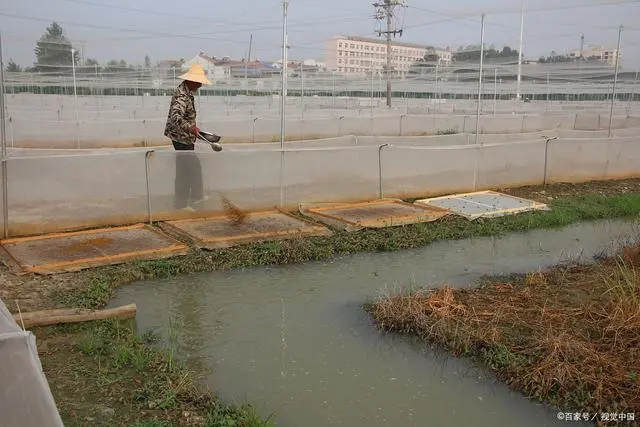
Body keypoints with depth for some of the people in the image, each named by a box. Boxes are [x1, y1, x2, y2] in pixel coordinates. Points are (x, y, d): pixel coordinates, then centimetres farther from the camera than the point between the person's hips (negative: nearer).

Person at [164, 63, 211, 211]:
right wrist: (190, 127, -46)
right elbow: (175, 116, -35)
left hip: (187, 137, 10)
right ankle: (181, 203, 6)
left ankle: (196, 196, 35)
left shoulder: (187, 92, 10)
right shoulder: (182, 95, -22)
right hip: (181, 138, -10)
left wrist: (194, 128, 30)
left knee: (194, 167, 20)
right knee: (184, 170, -3)